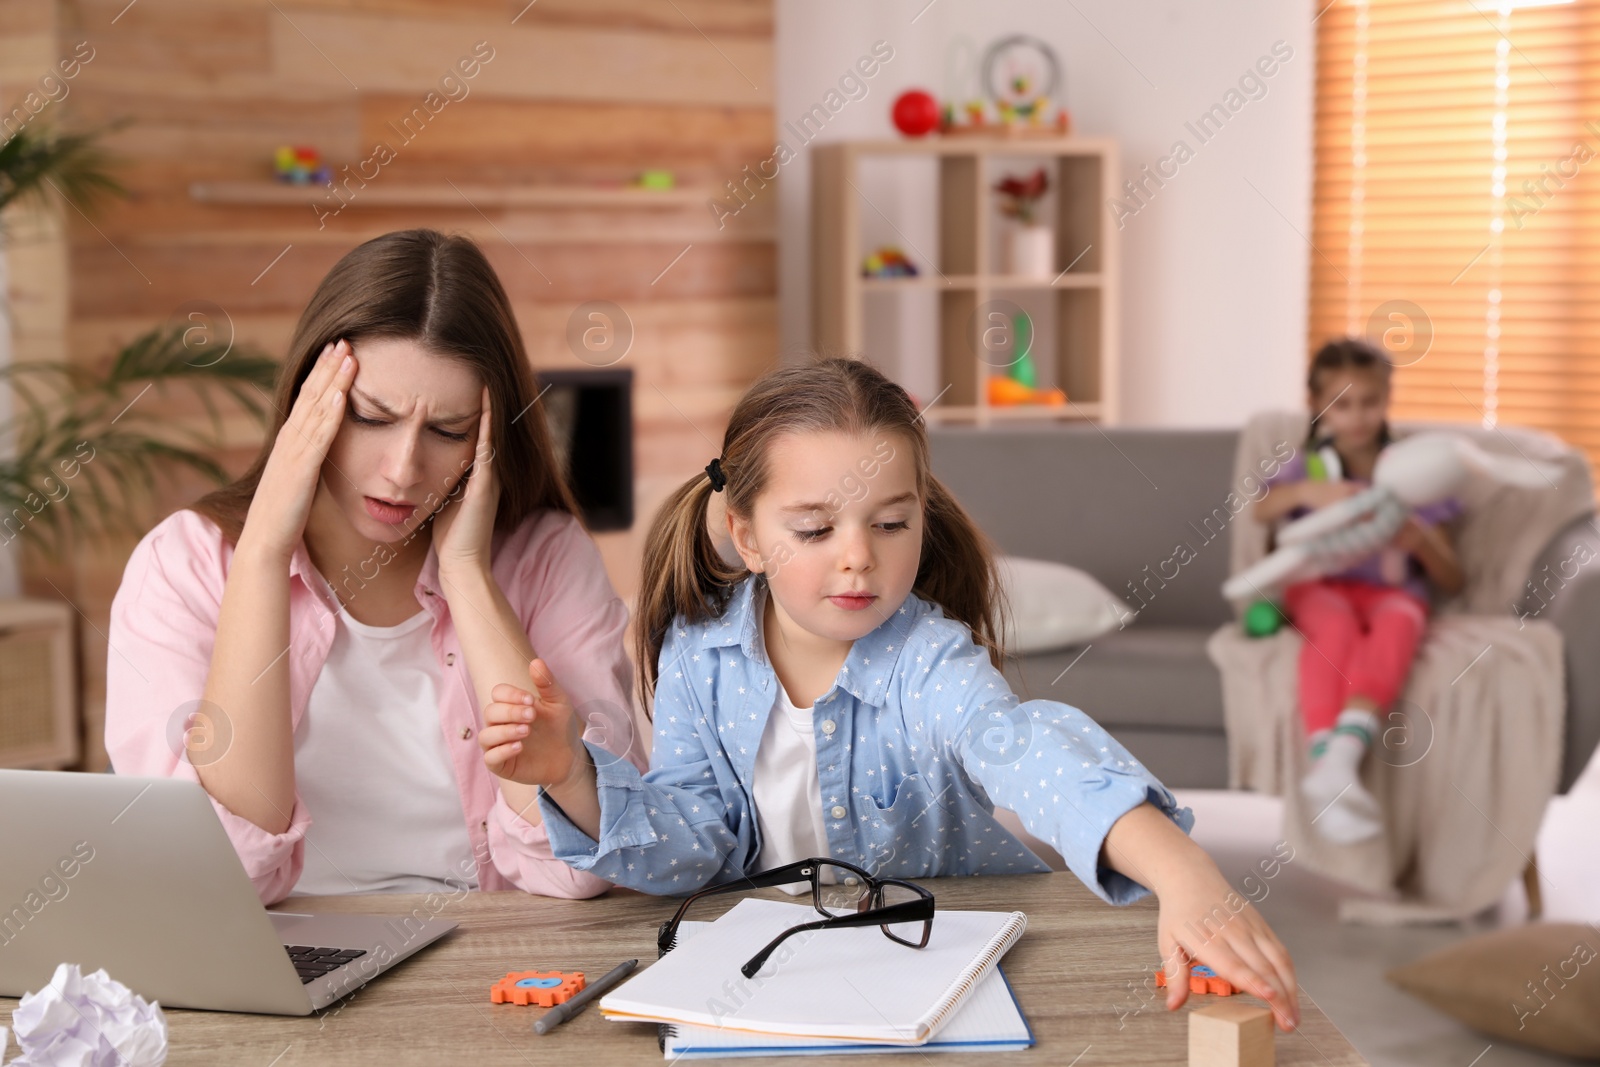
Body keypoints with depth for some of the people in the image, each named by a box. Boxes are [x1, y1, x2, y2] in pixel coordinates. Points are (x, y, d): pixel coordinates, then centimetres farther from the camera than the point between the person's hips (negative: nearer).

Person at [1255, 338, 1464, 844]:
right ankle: (1324, 757, -58)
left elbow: (1453, 581, 15)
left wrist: (1422, 541, -7)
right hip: (1319, 587, 0)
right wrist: (1308, 492, -26)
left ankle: (1344, 752, -63)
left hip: (1390, 592, 0)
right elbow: (1262, 510, -5)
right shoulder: (1307, 466, 21)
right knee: (1335, 621, -38)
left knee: (1396, 621, -38)